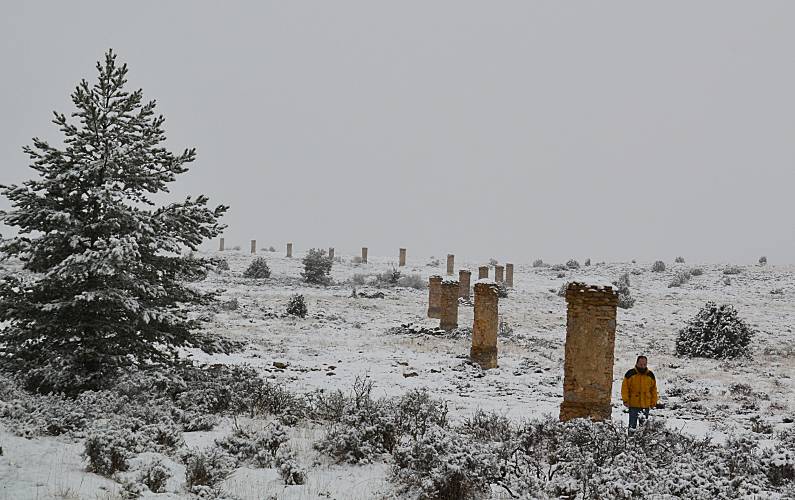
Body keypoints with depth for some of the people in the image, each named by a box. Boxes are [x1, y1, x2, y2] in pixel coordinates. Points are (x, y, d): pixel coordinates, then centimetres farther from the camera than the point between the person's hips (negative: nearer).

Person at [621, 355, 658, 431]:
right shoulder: (630, 374, -3)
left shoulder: (650, 375, 7)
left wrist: (654, 402, 8)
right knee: (632, 424, -1)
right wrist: (625, 400, -9)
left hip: (646, 405, 3)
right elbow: (625, 388, -2)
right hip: (633, 404, -3)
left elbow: (654, 389, 14)